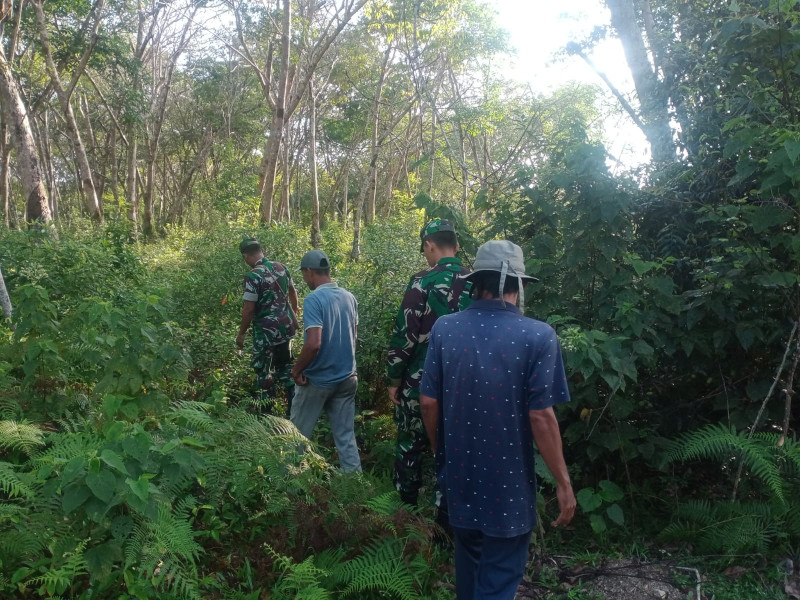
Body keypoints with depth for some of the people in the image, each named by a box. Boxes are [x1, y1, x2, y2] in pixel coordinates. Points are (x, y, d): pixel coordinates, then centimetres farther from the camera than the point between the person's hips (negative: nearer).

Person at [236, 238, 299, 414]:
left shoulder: (253, 276, -18)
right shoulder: (280, 267, 3)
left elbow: (249, 309, -18)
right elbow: (292, 292, 16)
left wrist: (241, 333, -5)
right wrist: (294, 314, 32)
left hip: (267, 330, -7)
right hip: (286, 325, 7)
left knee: (262, 370, 9)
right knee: (284, 365, 19)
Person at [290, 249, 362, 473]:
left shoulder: (314, 299, -19)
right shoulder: (349, 297, 3)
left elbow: (314, 343, -28)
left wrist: (297, 370, -14)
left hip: (317, 380, -6)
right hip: (347, 378, 6)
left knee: (298, 434, 14)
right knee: (346, 436, 12)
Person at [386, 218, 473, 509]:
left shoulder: (424, 282, -14)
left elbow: (404, 335, -15)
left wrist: (393, 379, -4)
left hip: (420, 384, -4)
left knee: (409, 446, 14)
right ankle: (447, 516, 24)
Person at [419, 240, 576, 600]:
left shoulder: (444, 329, -6)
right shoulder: (537, 336, -17)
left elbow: (428, 403, -2)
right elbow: (540, 416, -19)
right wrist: (563, 482, -7)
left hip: (459, 473, 4)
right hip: (509, 481, -4)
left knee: (468, 556, 27)